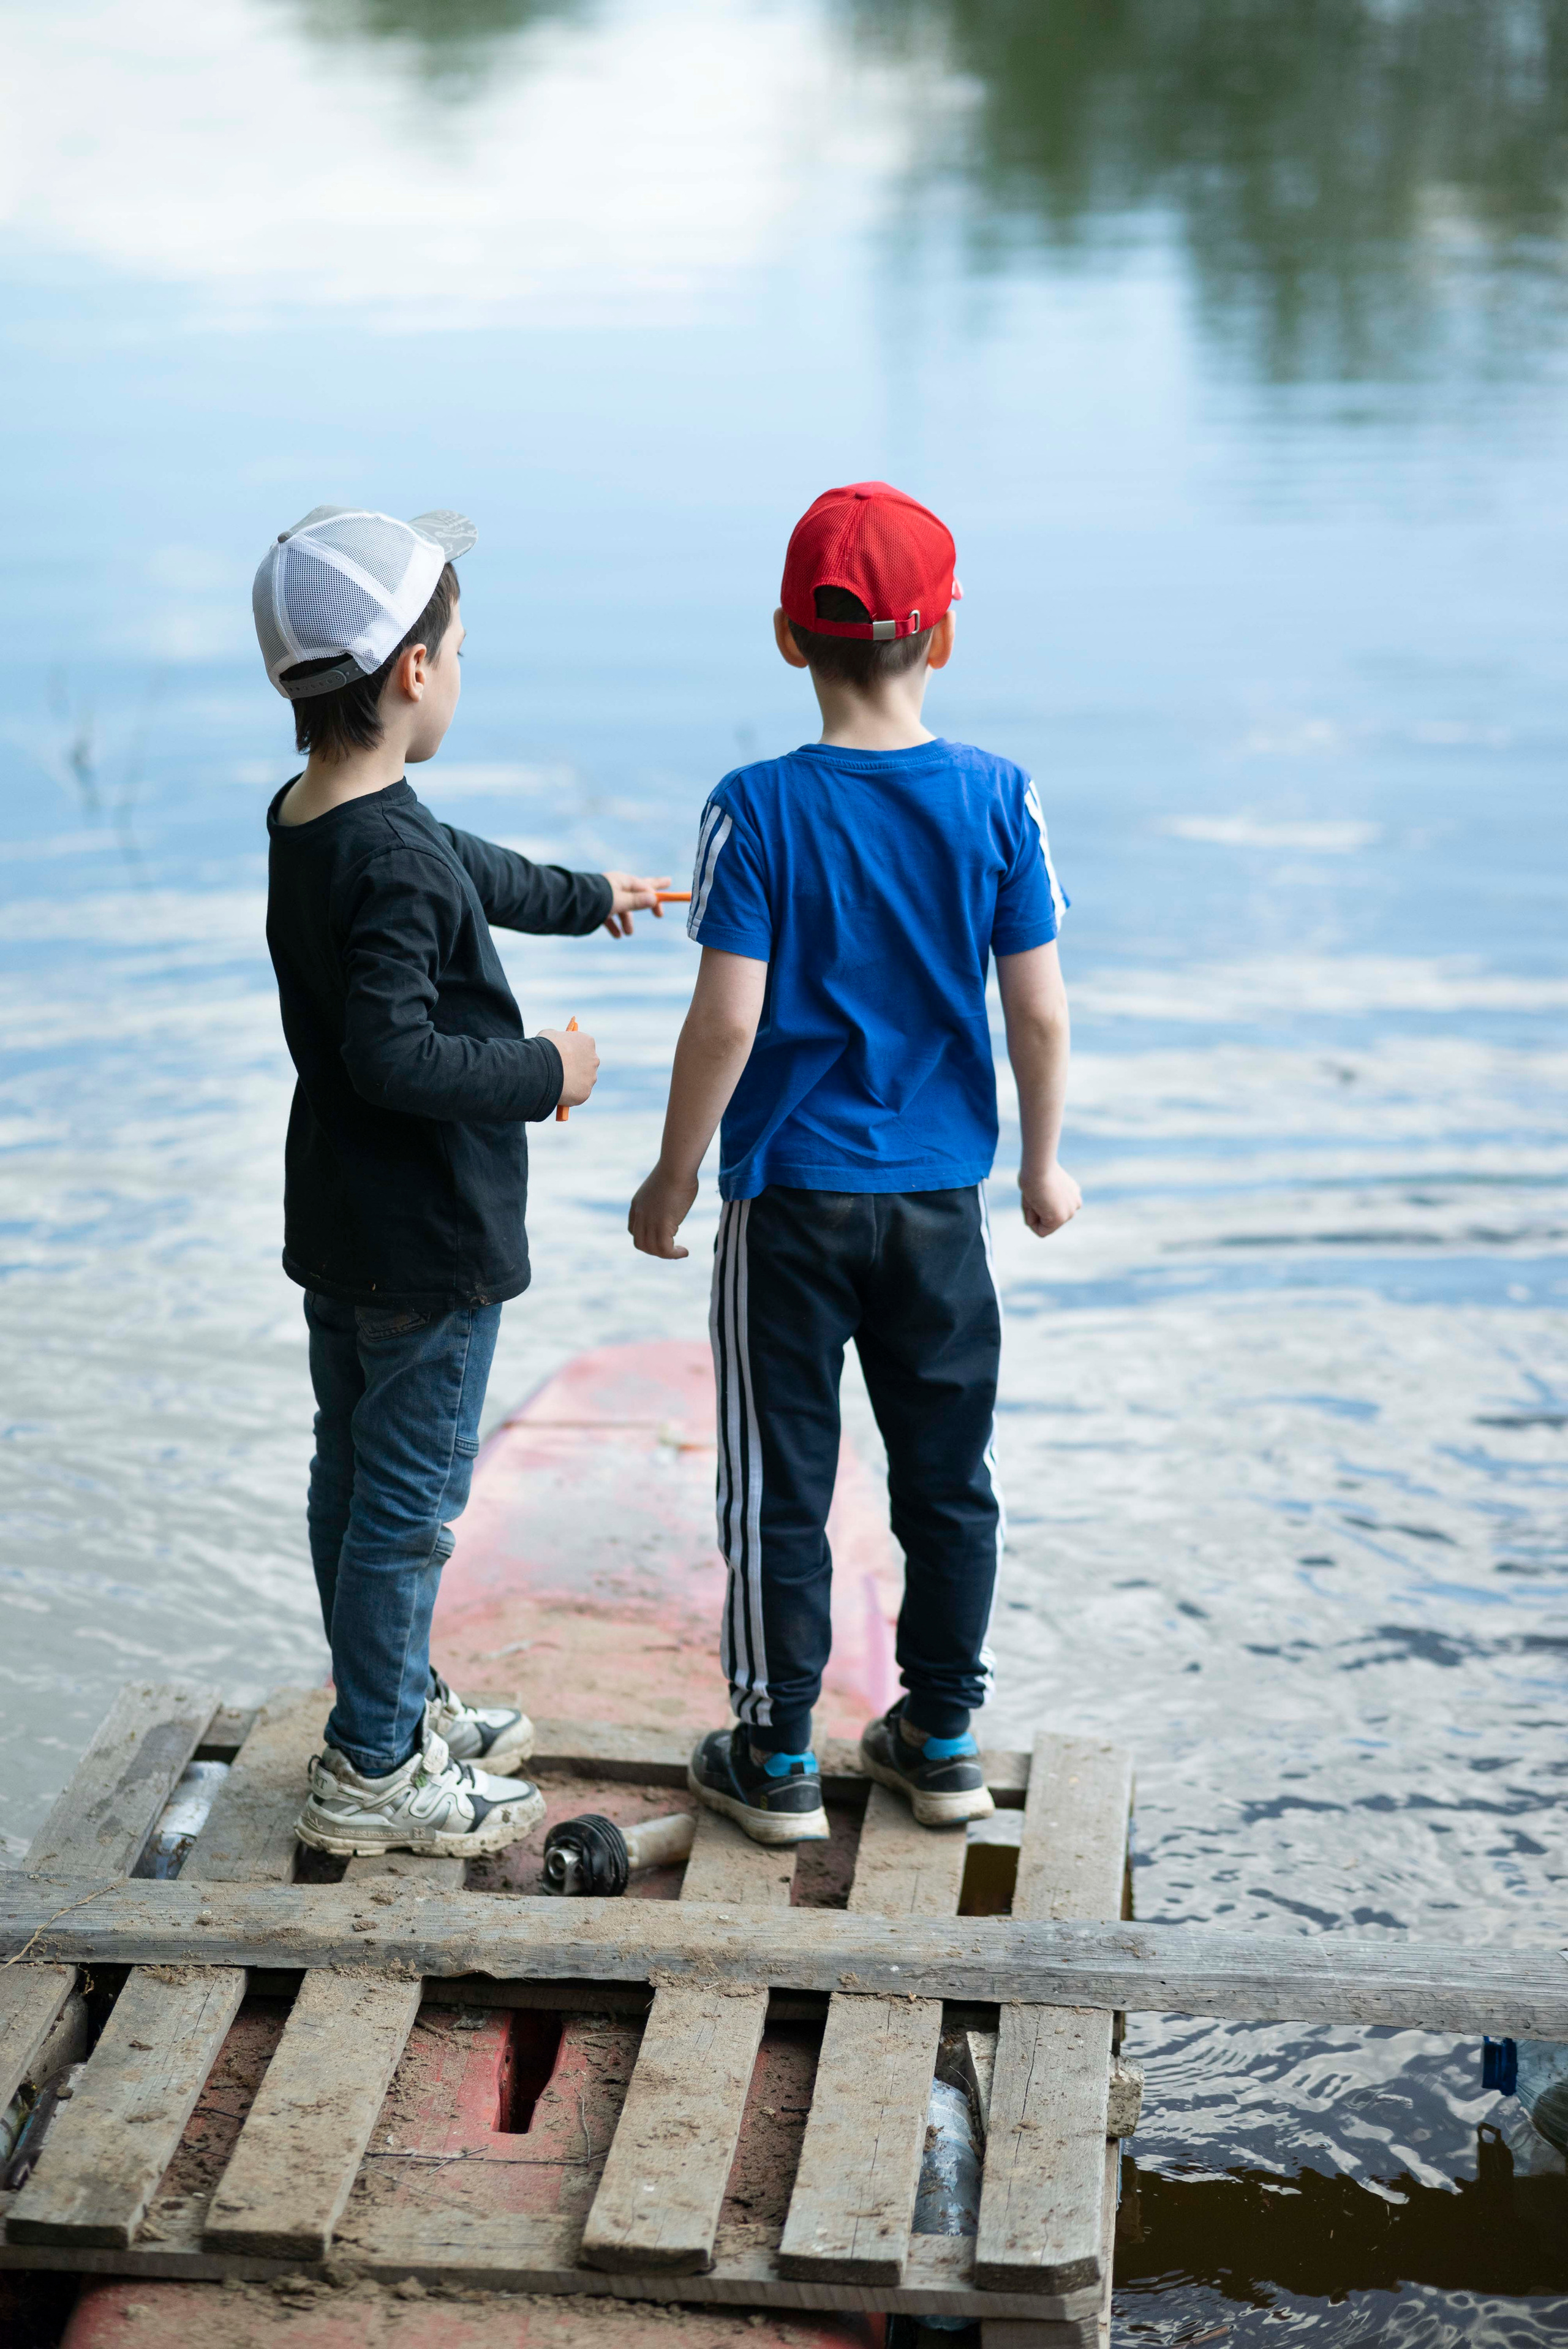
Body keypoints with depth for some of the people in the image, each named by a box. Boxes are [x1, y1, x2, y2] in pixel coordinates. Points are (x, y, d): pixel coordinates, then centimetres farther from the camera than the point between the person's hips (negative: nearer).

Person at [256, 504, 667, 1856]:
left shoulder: (307, 821, 6)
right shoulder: (396, 857, -25)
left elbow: (475, 877, 24)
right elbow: (394, 1054, -30)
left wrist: (585, 898, 39)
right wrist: (543, 1070, -16)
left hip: (338, 1233, 10)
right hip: (429, 1240, -10)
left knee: (355, 1476, 19)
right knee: (412, 1500, 2)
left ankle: (399, 1705, 36)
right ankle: (371, 1776, 13)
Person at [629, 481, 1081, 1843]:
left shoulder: (759, 809, -13)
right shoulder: (998, 799, -6)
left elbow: (727, 1023, -15)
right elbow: (1039, 1013, -4)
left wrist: (674, 1175, -2)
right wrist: (1043, 1168, 10)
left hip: (788, 1195, -2)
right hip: (940, 1203, 2)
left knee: (780, 1485, 9)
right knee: (948, 1477, 15)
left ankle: (777, 1761, 18)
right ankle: (942, 1743, 26)